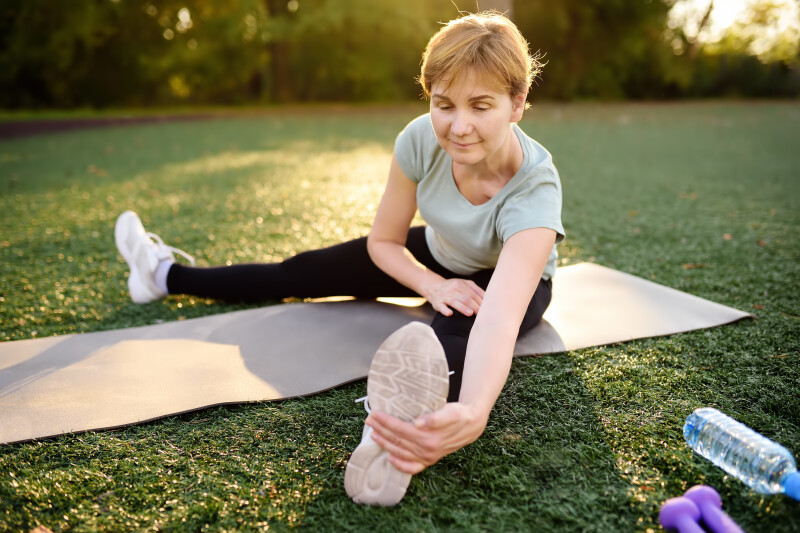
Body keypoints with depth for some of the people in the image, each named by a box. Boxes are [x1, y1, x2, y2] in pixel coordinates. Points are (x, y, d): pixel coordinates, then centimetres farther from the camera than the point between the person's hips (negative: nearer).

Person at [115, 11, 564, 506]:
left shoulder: (535, 187, -40)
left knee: (459, 328, -40)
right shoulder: (421, 139, -28)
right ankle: (167, 275, 20)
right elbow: (383, 241, -13)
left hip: (514, 277, -3)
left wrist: (473, 413, -73)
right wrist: (432, 286, -30)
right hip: (436, 258, 4)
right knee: (303, 272, 4)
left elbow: (500, 315, -56)